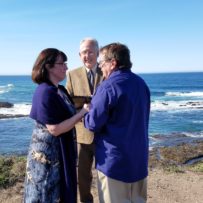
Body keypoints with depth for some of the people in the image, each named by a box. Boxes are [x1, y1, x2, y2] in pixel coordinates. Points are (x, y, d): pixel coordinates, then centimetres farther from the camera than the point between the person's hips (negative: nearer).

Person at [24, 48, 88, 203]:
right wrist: (82, 113, -20)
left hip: (61, 151, 9)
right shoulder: (45, 93, -21)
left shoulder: (60, 90, 7)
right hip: (47, 153, -9)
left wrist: (82, 112, -2)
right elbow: (55, 129, -25)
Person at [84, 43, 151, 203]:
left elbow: (93, 124, -19)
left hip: (114, 160, -7)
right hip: (139, 156, 8)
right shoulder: (141, 83, 6)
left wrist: (85, 114, 3)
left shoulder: (108, 87, -19)